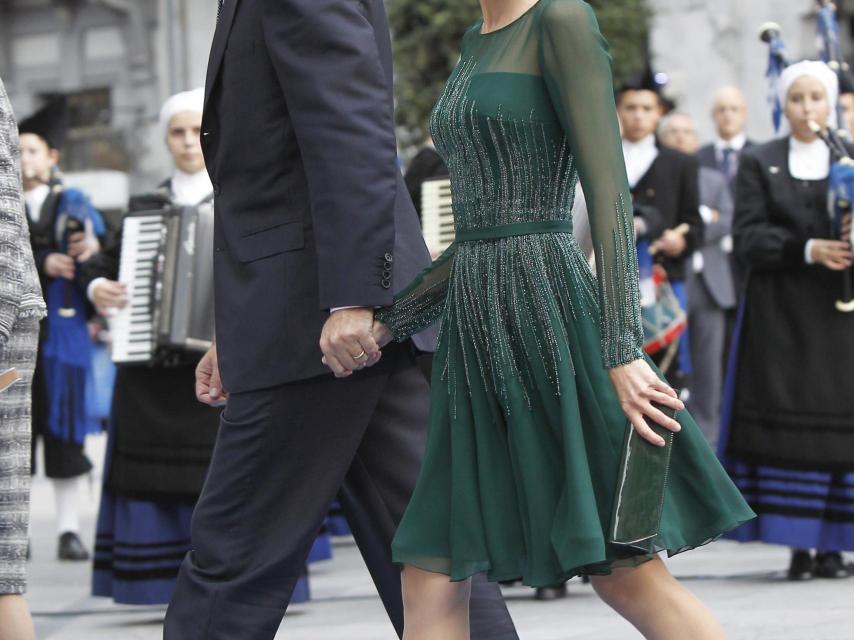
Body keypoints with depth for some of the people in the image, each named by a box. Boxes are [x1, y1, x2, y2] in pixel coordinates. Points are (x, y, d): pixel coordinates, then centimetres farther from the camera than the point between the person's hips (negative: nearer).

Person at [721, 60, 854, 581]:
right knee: (787, 420, -4)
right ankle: (799, 546, -1)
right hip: (780, 318, 0)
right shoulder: (760, 164, 9)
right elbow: (748, 236, -2)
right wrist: (808, 249, -16)